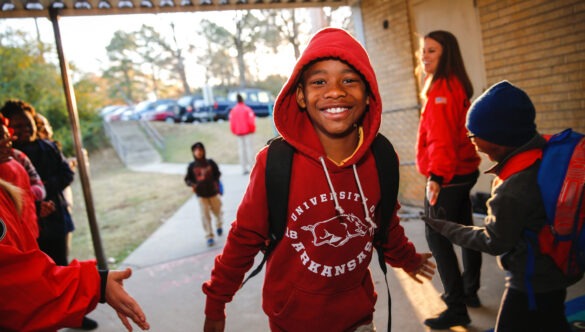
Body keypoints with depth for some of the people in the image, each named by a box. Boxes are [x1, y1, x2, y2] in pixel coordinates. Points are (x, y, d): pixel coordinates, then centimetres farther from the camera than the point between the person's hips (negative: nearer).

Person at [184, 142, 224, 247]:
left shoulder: (210, 163, -6)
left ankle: (219, 226, 47)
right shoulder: (191, 166, -6)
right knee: (205, 215, -3)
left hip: (213, 192, 1)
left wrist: (216, 182, -15)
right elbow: (187, 179, 2)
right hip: (201, 195, -1)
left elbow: (217, 174, 3)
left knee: (217, 211, 17)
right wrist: (192, 184, -18)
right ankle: (209, 236, 5)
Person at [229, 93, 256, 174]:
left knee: (241, 149, 7)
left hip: (239, 133, 4)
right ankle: (252, 167, -4)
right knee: (249, 148, -2)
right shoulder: (247, 109, -8)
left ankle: (244, 168, 8)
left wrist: (235, 132, 15)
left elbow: (232, 123, 3)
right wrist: (253, 130, 4)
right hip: (248, 132, -4)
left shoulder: (233, 110, 4)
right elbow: (251, 122, -11)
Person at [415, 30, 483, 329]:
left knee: (437, 237, -4)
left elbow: (441, 136, -30)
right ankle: (469, 292, 34)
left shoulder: (441, 87, -18)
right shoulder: (457, 85, 13)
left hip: (447, 177, -10)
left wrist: (436, 175, -40)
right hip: (462, 171, 10)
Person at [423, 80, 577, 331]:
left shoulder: (511, 193, -33)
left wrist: (446, 228, -8)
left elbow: (493, 242, -17)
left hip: (532, 282, -8)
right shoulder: (547, 152, -11)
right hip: (556, 271, 8)